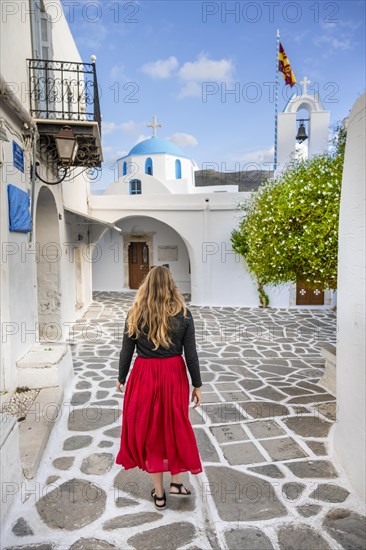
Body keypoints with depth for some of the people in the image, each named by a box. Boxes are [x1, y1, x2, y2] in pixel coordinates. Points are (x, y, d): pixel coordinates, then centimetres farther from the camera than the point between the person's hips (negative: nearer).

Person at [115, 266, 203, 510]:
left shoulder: (136, 314, -7)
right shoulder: (183, 314, -8)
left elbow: (127, 351, -2)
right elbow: (191, 353, -6)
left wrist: (121, 378, 13)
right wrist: (197, 385, 4)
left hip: (144, 376, 0)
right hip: (174, 376, 0)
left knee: (149, 431, 14)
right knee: (175, 427, 21)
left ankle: (159, 493, 26)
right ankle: (176, 482, 30)